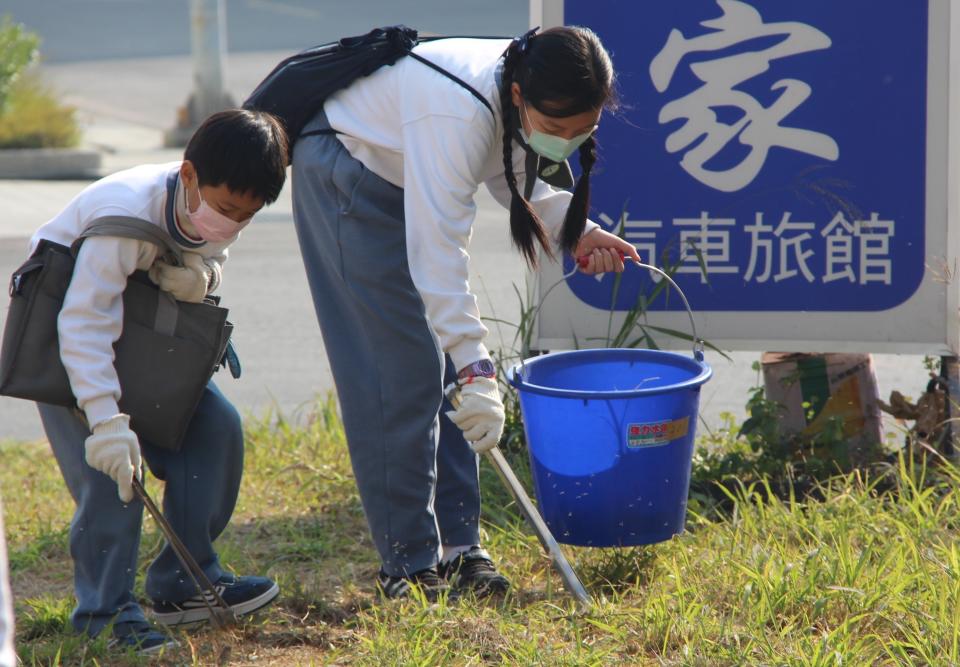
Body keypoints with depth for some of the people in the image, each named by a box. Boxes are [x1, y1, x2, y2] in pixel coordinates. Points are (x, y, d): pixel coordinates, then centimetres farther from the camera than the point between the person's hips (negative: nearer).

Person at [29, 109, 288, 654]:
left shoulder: (223, 210, -16)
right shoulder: (127, 213, -38)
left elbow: (207, 278, -3)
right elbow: (84, 322, -40)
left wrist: (200, 278, -31)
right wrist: (107, 420, -46)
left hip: (142, 337, 7)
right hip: (59, 334, -7)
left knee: (215, 428, -5)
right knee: (108, 464, -22)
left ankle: (184, 582, 5)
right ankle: (105, 609, -13)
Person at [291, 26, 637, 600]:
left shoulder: (532, 103, -16)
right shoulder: (461, 112, -39)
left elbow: (518, 182, 4)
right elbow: (437, 255, -41)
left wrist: (576, 231, -15)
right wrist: (476, 369, -45)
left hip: (412, 178, 8)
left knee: (447, 369, 5)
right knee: (401, 369, -10)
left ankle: (457, 546, 9)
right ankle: (408, 563, -5)